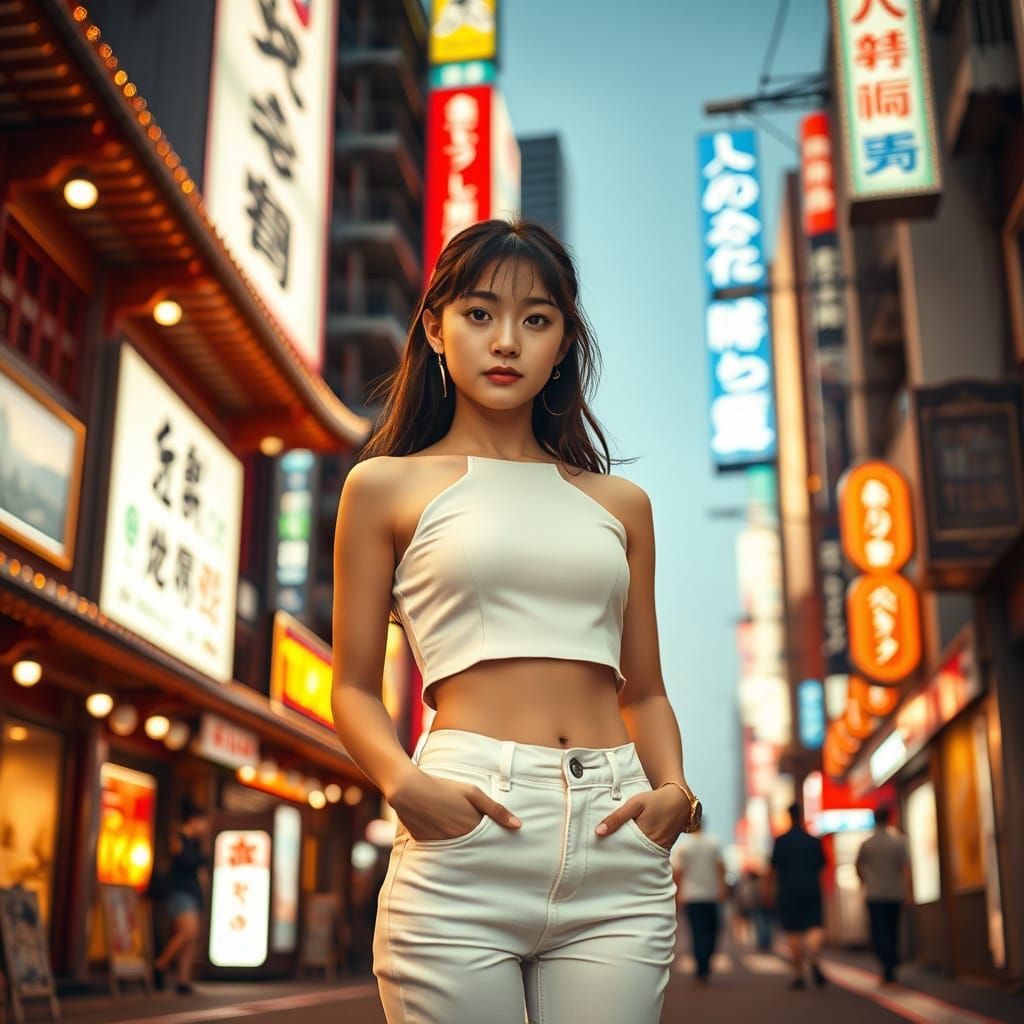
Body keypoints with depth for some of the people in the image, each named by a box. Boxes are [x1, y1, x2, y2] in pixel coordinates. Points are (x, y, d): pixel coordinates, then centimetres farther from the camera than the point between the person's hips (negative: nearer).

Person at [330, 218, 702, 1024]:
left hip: (617, 856, 3)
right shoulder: (387, 487, 8)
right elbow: (354, 689, 6)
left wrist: (675, 790, -1)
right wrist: (404, 784, -13)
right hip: (463, 845, -2)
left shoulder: (618, 504, 16)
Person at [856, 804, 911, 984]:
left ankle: (887, 965, -22)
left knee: (878, 932, -2)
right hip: (895, 893, 1)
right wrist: (907, 891, -8)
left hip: (874, 894, -1)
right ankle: (891, 970, 20)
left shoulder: (866, 844, -2)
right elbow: (906, 867, -10)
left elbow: (859, 867, 10)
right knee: (892, 931, 15)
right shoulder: (898, 841, -4)